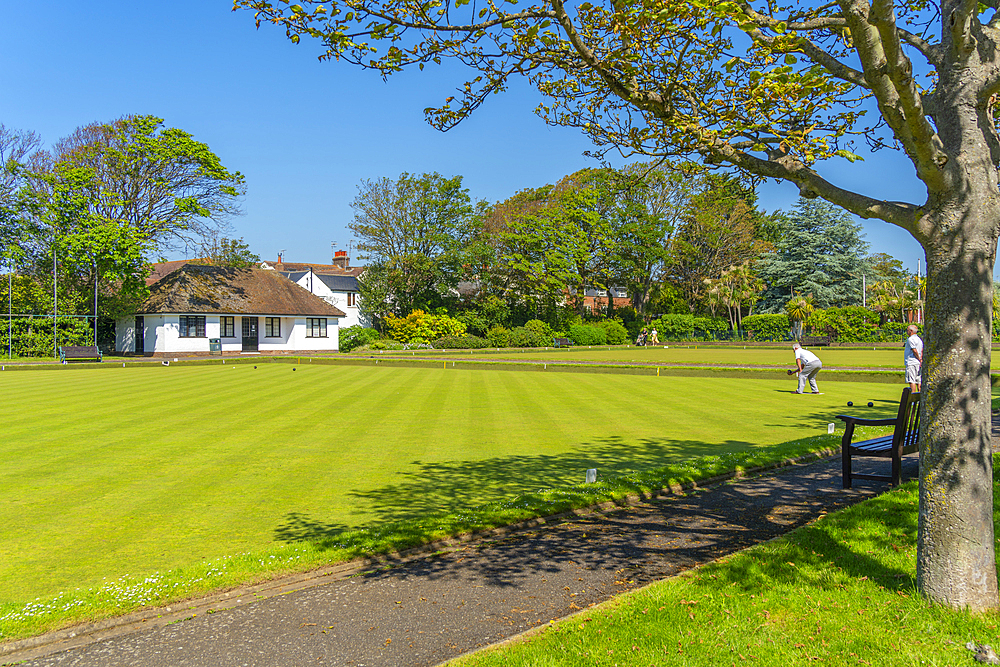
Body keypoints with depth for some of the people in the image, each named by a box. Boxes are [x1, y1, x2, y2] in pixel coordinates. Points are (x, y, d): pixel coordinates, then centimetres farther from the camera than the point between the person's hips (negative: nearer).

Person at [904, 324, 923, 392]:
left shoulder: (911, 339, -11)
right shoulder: (919, 339, 19)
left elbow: (914, 350, -17)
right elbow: (922, 351, 17)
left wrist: (919, 359, -8)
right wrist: (920, 359, 9)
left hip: (911, 363, -9)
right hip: (918, 363, 9)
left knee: (912, 381, -10)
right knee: (918, 381, 8)